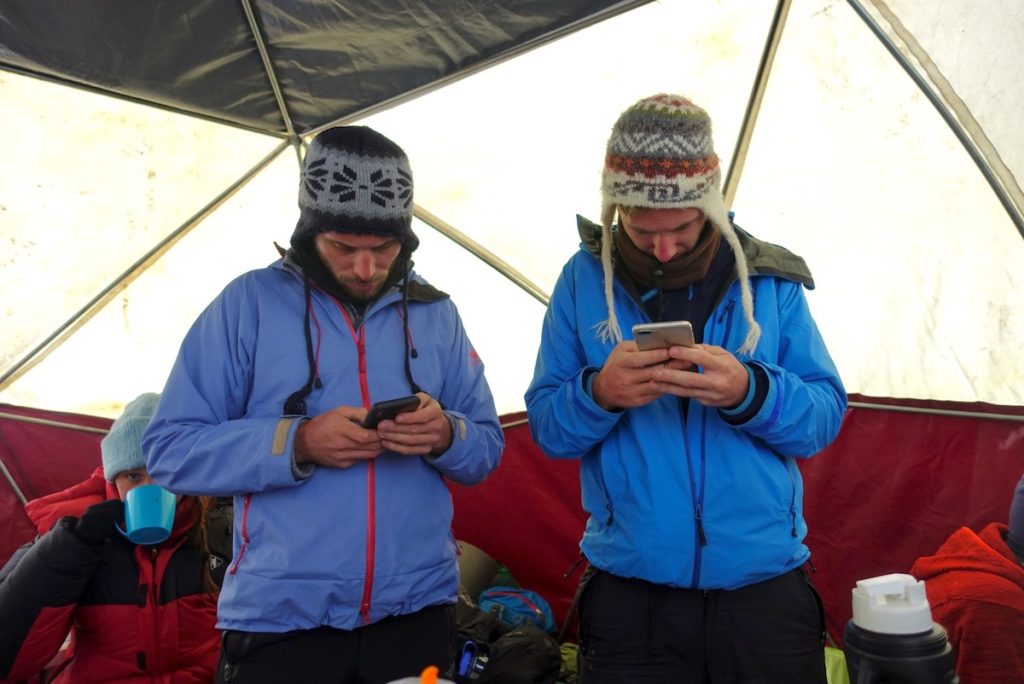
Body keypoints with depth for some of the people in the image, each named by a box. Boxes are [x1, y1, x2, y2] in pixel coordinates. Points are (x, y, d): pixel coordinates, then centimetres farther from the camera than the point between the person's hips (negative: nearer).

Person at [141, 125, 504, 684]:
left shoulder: (434, 312, 5)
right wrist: (296, 442, -20)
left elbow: (487, 449, 8)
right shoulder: (248, 303, -4)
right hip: (279, 619, -2)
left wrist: (445, 436, -15)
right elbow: (170, 450, -6)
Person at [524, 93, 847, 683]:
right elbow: (546, 426, -1)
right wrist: (599, 393, -23)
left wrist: (749, 392, -22)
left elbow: (825, 415, -2)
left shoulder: (770, 279, 0)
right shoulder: (584, 279, -2)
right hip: (629, 592, 0)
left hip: (766, 584, 1)